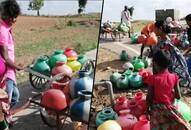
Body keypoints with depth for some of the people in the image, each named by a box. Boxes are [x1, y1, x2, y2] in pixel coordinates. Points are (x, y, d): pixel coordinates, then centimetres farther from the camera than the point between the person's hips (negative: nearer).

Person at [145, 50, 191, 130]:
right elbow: (178, 96, -3)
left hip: (157, 109, -2)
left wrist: (148, 108, 4)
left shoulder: (153, 79, -16)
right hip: (170, 108, 3)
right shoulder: (174, 77, -8)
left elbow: (149, 97, -10)